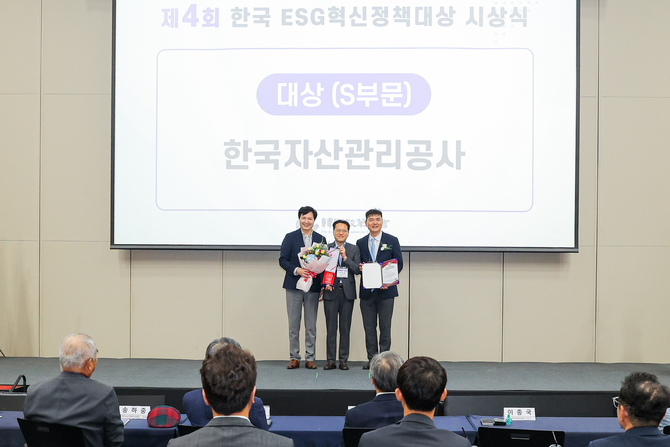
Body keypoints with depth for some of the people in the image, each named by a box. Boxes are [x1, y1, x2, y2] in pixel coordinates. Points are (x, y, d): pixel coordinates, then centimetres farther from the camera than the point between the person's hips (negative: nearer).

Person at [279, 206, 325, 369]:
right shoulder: (290, 237, 4)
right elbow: (282, 260, -2)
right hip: (294, 285, -1)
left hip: (313, 287, 1)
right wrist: (296, 270, -18)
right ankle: (294, 358, 9)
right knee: (293, 325, 2)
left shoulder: (320, 239, 10)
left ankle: (310, 358, 10)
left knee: (311, 325, 4)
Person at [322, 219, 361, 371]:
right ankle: (330, 360, 6)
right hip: (331, 291, 0)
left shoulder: (354, 249, 8)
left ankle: (343, 360, 8)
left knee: (345, 328, 3)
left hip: (347, 292, 0)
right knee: (331, 328, 0)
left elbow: (357, 270, -2)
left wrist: (345, 257, -13)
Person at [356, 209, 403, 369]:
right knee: (369, 327, 6)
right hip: (367, 291, 3)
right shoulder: (361, 243, 10)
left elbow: (399, 264, 0)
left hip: (385, 290, -2)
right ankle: (372, 359, 13)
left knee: (385, 327, 1)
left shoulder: (392, 241, 3)